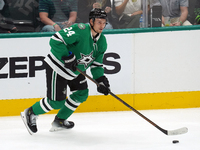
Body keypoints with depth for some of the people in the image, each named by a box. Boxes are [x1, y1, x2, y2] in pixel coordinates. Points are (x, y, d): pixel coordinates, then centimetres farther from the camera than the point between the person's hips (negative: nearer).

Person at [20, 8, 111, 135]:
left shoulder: (102, 41, 0)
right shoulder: (80, 30, -26)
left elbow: (97, 64, 8)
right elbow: (55, 40, -30)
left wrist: (101, 79, -7)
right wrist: (67, 56, -33)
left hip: (75, 70, 9)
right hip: (57, 66, -9)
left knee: (82, 94, 8)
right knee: (57, 102, -8)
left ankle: (60, 120, 24)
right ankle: (30, 114, 16)